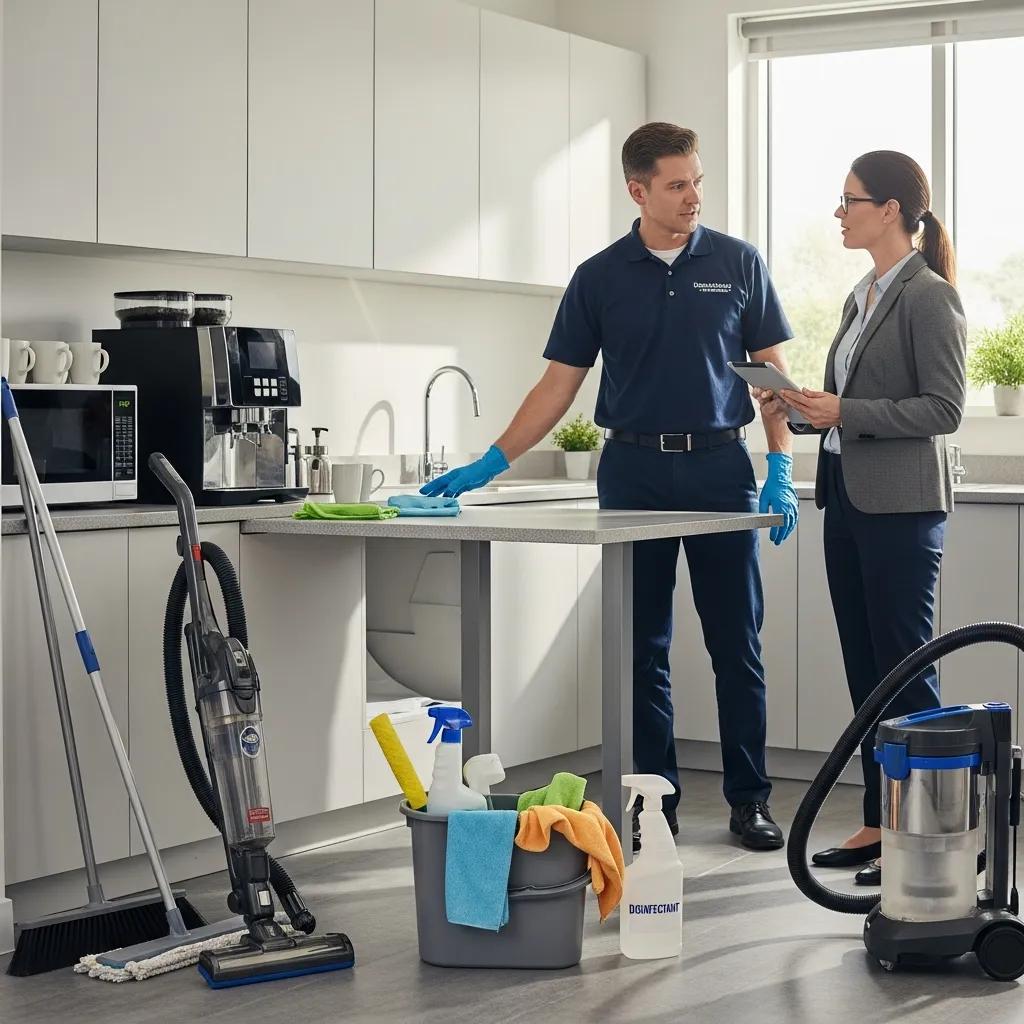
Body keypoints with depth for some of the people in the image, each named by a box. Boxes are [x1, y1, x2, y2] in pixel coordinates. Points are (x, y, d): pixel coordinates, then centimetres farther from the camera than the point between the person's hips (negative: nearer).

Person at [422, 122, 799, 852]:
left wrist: (781, 469, -6)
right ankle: (655, 800, 13)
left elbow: (771, 371, 4)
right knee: (642, 648, 4)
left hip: (720, 466, -1)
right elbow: (559, 385, 4)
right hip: (634, 470, 1)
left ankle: (750, 798, 12)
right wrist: (492, 463, -4)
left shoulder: (738, 264, 2)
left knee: (737, 646, 3)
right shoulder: (599, 278, 3)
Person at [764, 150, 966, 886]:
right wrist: (806, 407, 5)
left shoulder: (929, 298, -10)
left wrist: (843, 412, -18)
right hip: (847, 496, 8)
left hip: (900, 506, -8)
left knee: (904, 670, -4)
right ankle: (880, 824, 17)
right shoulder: (863, 298, 15)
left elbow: (945, 408, -15)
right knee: (865, 668, 10)